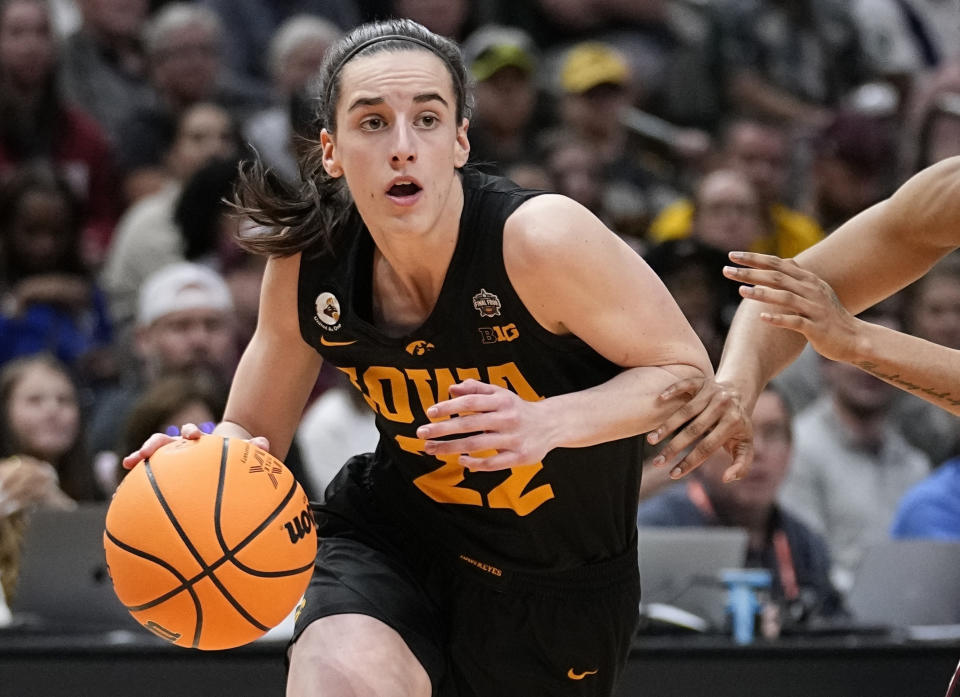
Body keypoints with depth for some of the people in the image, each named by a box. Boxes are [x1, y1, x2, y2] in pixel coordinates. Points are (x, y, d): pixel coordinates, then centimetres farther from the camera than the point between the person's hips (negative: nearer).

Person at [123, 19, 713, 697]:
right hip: (392, 537, 1)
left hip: (560, 575, -1)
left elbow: (687, 372, -16)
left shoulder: (540, 239, -26)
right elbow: (257, 429, 1)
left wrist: (544, 424, -33)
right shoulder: (307, 265, -13)